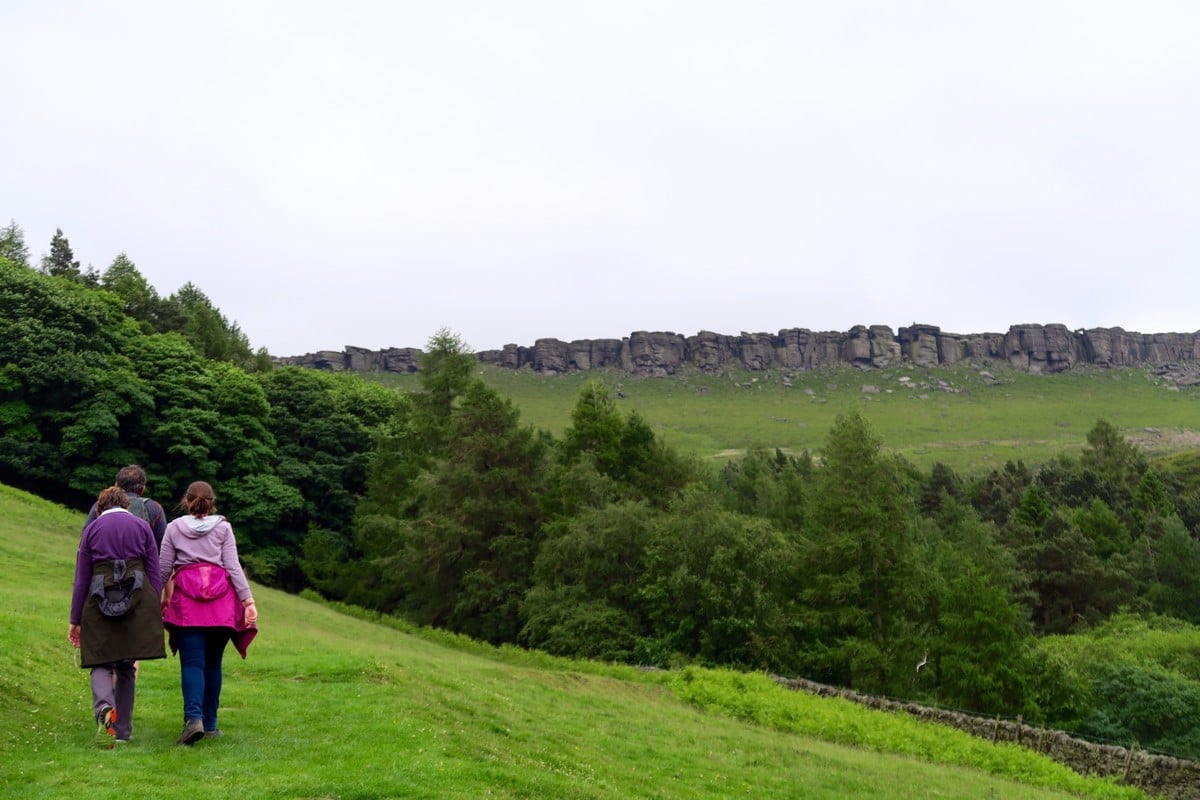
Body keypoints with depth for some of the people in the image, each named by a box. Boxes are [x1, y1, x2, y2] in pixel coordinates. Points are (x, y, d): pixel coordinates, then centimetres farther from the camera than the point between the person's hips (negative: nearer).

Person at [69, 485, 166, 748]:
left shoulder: (92, 529, 11)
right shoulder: (142, 527, 12)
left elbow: (81, 578, 9)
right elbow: (155, 574, 7)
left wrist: (75, 620, 12)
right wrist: (153, 611, 11)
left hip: (99, 600, -1)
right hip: (139, 599, 1)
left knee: (102, 663, 4)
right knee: (126, 665, 11)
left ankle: (104, 709, -26)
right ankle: (123, 731, 13)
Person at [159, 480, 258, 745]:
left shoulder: (174, 527, 9)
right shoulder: (223, 527, 8)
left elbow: (163, 567, 8)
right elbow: (233, 566, 0)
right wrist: (248, 600, -2)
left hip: (186, 598, -1)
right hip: (221, 598, 1)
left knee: (192, 663, -4)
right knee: (213, 663, 11)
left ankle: (194, 717, -24)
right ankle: (210, 723, 14)